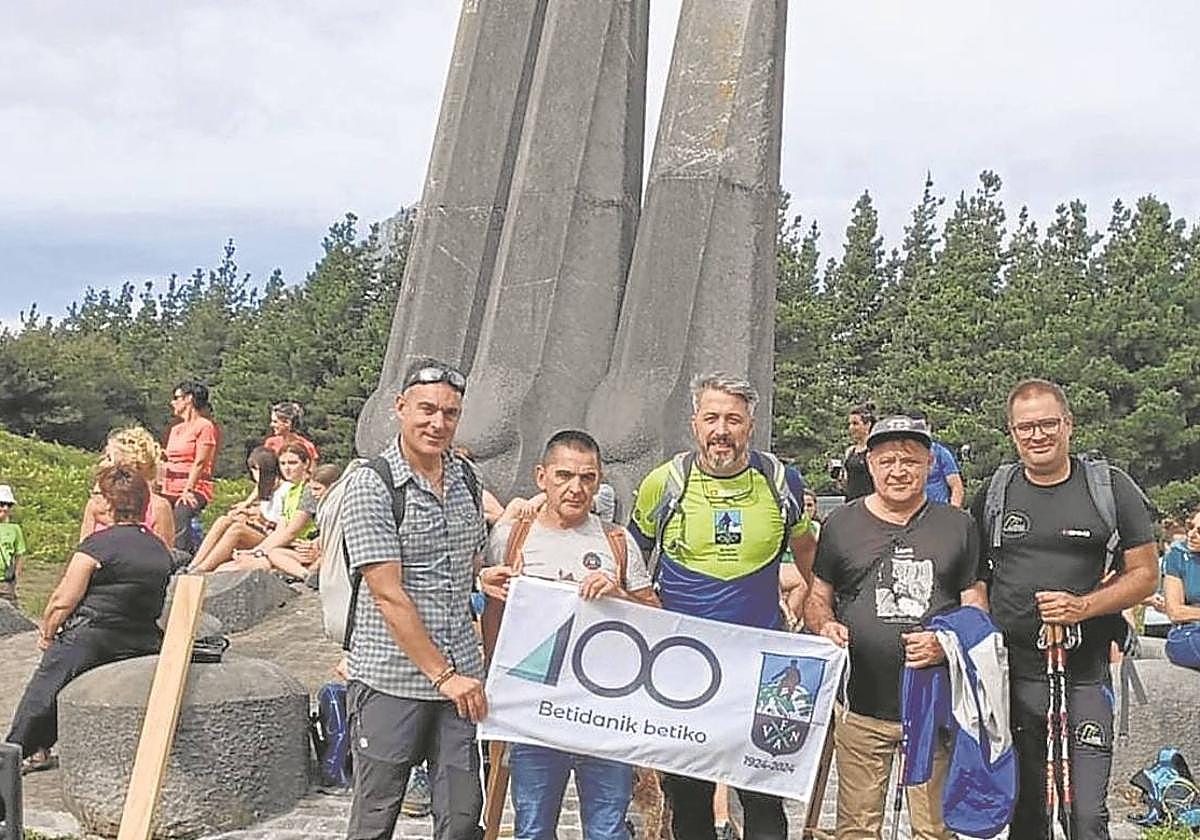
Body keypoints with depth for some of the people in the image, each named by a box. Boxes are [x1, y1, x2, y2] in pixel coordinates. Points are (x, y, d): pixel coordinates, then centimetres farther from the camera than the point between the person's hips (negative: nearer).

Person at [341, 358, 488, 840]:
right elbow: (389, 595, -15)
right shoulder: (370, 485, -11)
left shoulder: (466, 478, 8)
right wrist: (442, 674, -16)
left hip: (461, 676, 5)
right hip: (391, 679, -5)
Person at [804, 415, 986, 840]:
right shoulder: (840, 525, 6)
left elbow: (977, 609, 7)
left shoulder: (958, 526, 7)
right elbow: (817, 599, 12)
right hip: (861, 705, 0)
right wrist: (825, 626, -10)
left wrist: (947, 643, -13)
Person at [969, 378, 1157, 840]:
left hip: (1085, 678, -2)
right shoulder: (992, 493, 8)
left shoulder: (1112, 487, 1)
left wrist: (1083, 606, -14)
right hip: (1009, 676, 3)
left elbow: (1145, 573, 2)